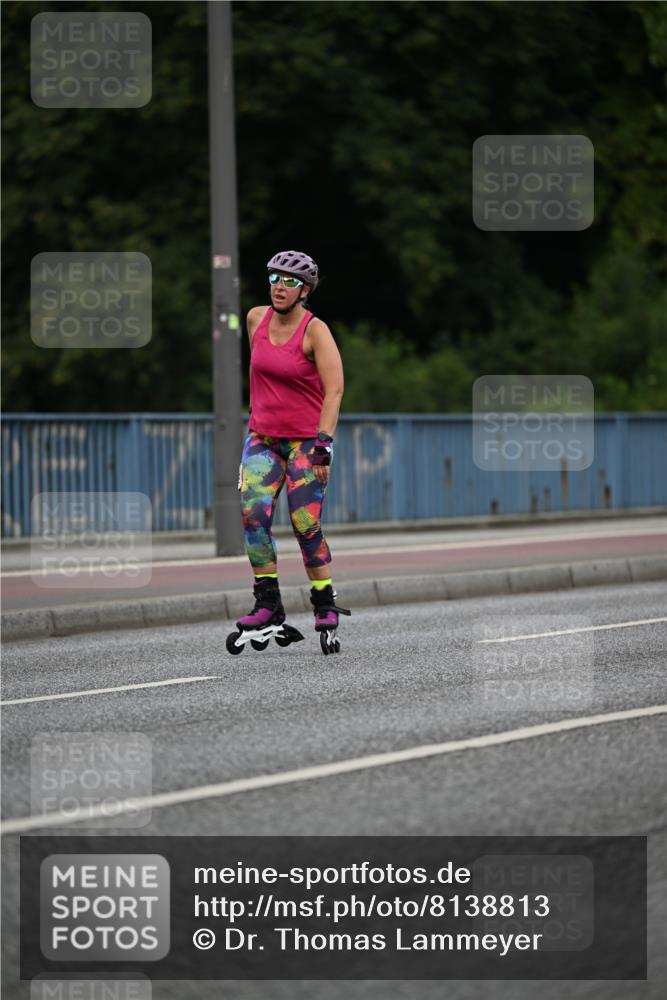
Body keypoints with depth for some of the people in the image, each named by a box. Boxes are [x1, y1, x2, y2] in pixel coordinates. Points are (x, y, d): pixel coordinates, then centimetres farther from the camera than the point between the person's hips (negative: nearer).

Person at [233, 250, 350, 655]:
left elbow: (334, 389, -18)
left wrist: (324, 445, -27)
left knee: (306, 526, -8)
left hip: (306, 440, -4)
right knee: (253, 513, -14)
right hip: (263, 437, 4)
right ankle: (269, 606, -8)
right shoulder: (256, 318, 4)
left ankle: (326, 608, 7)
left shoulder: (315, 330, -12)